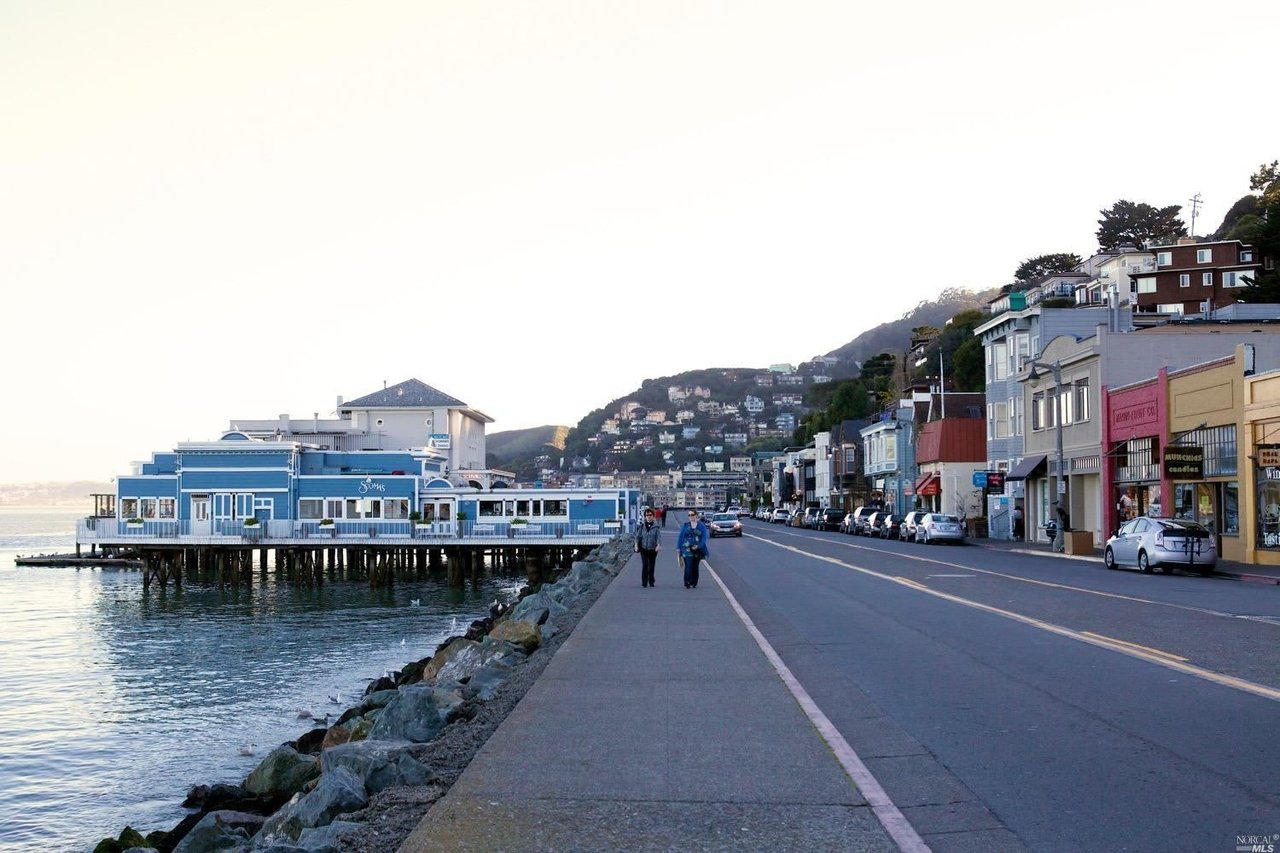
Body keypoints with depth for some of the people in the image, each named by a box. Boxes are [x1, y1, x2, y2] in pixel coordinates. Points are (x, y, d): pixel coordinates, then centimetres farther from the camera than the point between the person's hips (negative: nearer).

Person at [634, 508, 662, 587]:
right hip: (644, 549, 0)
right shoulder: (642, 526, 2)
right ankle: (644, 582, -3)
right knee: (644, 565, -10)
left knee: (651, 566, 8)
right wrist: (636, 545, -13)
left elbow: (659, 536, -13)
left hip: (653, 549, 0)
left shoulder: (656, 526, -3)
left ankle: (651, 582, 24)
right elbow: (638, 535, 1)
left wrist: (658, 545, -29)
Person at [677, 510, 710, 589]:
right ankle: (687, 583, -11)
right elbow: (681, 537, 8)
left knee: (695, 567, 7)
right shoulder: (685, 525, 7)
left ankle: (694, 583, 16)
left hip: (697, 550, 1)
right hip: (687, 549, -1)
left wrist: (698, 546, -15)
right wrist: (679, 547, 0)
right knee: (688, 566, -12)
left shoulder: (701, 526, 5)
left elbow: (704, 537, -2)